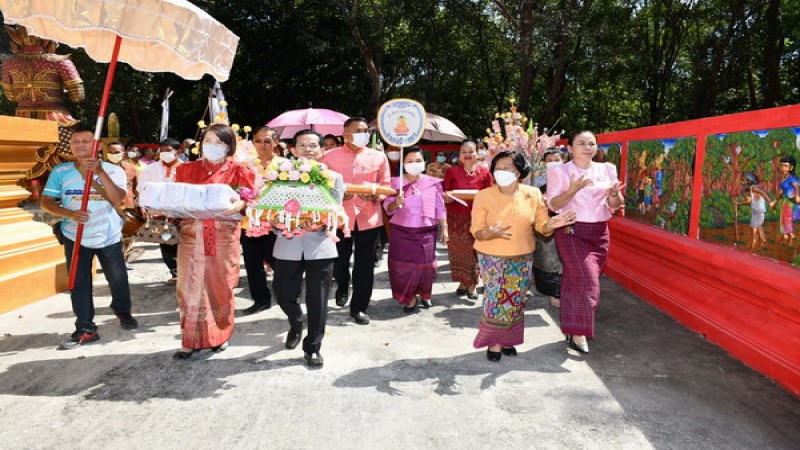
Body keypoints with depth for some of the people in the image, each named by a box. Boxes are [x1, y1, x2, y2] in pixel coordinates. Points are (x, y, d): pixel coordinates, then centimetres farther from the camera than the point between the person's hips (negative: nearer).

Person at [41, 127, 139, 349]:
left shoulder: (113, 170, -8)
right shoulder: (60, 171, -3)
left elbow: (117, 199, -23)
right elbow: (46, 202, -5)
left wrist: (100, 172, -30)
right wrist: (70, 214, -22)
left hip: (109, 236, -1)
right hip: (75, 237, 1)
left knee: (118, 279, 10)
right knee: (79, 284, 2)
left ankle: (123, 312, 36)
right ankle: (85, 329, 10)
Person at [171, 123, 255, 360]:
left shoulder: (238, 171, 5)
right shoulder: (186, 169, 13)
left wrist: (240, 204, -24)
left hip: (224, 237, -2)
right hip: (192, 235, 2)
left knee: (220, 286, 6)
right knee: (190, 287, 0)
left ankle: (219, 335, 24)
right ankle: (192, 340, 11)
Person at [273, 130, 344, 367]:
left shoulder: (333, 177, 5)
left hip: (320, 245, -1)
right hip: (288, 245, 1)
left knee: (317, 301, 3)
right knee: (283, 293, 8)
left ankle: (312, 348, 20)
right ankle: (296, 324, 41)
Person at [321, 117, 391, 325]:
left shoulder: (379, 157, 5)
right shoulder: (330, 156, 2)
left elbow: (385, 186, 6)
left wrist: (374, 195, -15)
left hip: (368, 217, 1)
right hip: (339, 216, -1)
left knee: (365, 265, 4)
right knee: (339, 260, 8)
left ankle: (359, 307, 17)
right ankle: (342, 288, 42)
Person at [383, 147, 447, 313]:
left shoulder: (433, 183, 1)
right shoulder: (396, 182, -2)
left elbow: (440, 208, 6)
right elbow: (387, 208, -3)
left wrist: (444, 228, 4)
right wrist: (396, 203, -24)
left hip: (426, 232, 1)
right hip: (402, 232, 0)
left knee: (425, 264, 3)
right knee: (403, 266, -1)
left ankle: (425, 294, 28)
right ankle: (409, 297, 17)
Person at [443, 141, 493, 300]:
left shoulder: (485, 172, 1)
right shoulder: (452, 171, 1)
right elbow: (444, 193, 4)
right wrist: (447, 197, -17)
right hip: (456, 217, 1)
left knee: (474, 250, 2)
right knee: (458, 251, 6)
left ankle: (472, 285, 12)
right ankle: (462, 282, 21)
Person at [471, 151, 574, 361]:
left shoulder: (533, 194, -4)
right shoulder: (483, 196, -10)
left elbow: (542, 224, -2)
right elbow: (476, 231, -11)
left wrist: (552, 224, -26)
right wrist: (491, 232, -33)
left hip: (522, 258, 3)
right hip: (492, 258, -2)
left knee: (515, 301, 10)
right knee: (496, 300, -3)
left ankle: (508, 339, 29)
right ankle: (493, 342, 16)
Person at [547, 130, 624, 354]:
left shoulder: (606, 169, 9)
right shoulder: (560, 171, -4)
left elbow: (615, 206, 9)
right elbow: (553, 204, -10)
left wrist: (613, 194, -13)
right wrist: (572, 190, -25)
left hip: (600, 233, 4)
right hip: (572, 232, -4)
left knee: (575, 281, 10)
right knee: (586, 282, -10)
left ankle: (573, 328, 21)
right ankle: (577, 332, 2)